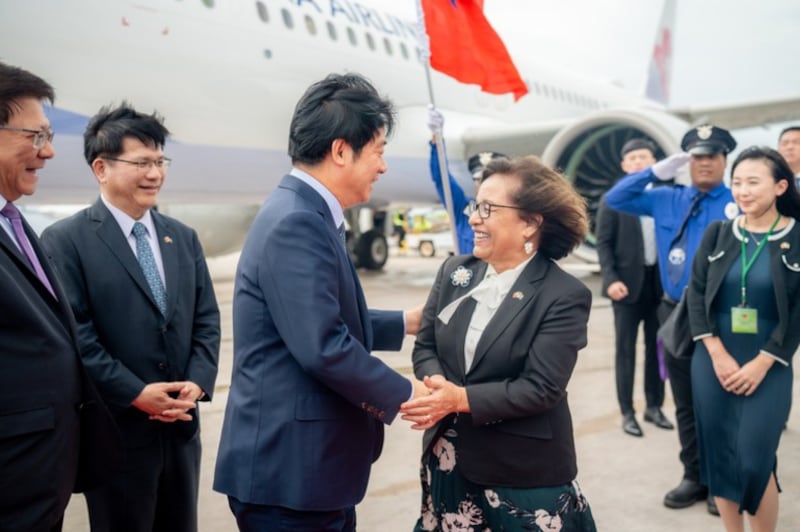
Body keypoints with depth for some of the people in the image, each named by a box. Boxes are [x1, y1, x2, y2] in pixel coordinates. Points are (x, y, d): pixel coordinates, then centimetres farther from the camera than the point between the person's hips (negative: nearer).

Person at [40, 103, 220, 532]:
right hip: (116, 430, -5)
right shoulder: (66, 239, -8)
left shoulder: (183, 237, 10)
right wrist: (136, 393, -17)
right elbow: (73, 333, -14)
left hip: (181, 425, 5)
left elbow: (206, 319, 8)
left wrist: (198, 382, -7)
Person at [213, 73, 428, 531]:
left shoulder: (306, 215, 11)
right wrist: (404, 392, -15)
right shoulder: (296, 223, -22)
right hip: (289, 469, -10)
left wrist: (407, 322, 21)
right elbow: (323, 348, -27)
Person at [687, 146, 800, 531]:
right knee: (719, 456, 7)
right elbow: (696, 293, 1)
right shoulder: (717, 233, 3)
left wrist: (761, 364, -11)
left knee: (754, 461, -4)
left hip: (768, 367, -2)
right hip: (712, 363, 3)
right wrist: (718, 355, -8)